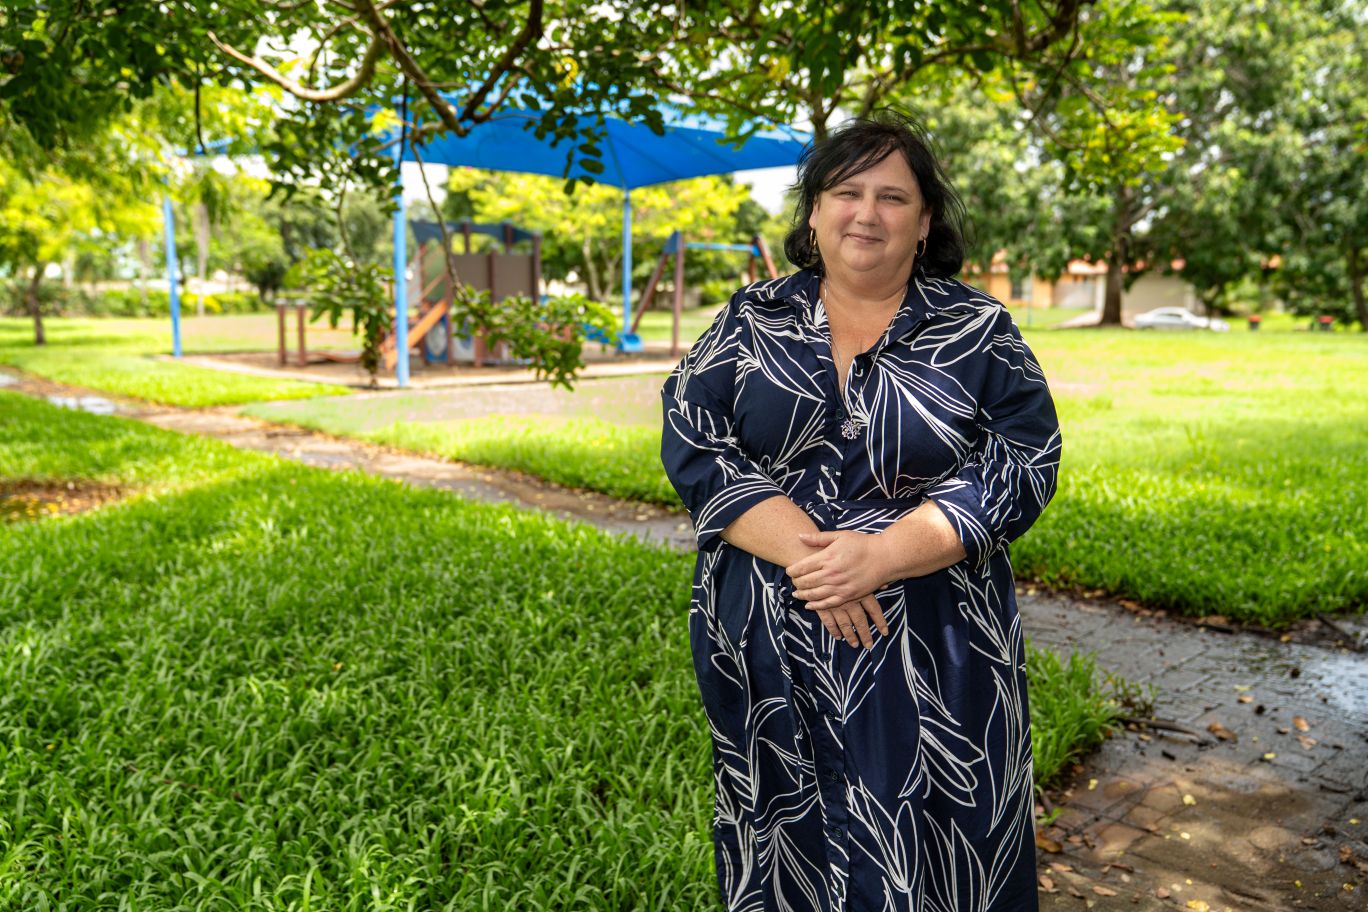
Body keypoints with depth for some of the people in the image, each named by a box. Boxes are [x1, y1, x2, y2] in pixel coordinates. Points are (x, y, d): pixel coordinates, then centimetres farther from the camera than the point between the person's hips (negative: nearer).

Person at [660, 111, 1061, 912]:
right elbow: (691, 445, -3)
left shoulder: (978, 330, 3)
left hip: (933, 661, -1)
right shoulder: (751, 320, 6)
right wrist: (805, 550, -16)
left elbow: (1022, 464, -5)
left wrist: (881, 554, -18)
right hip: (767, 655, 2)